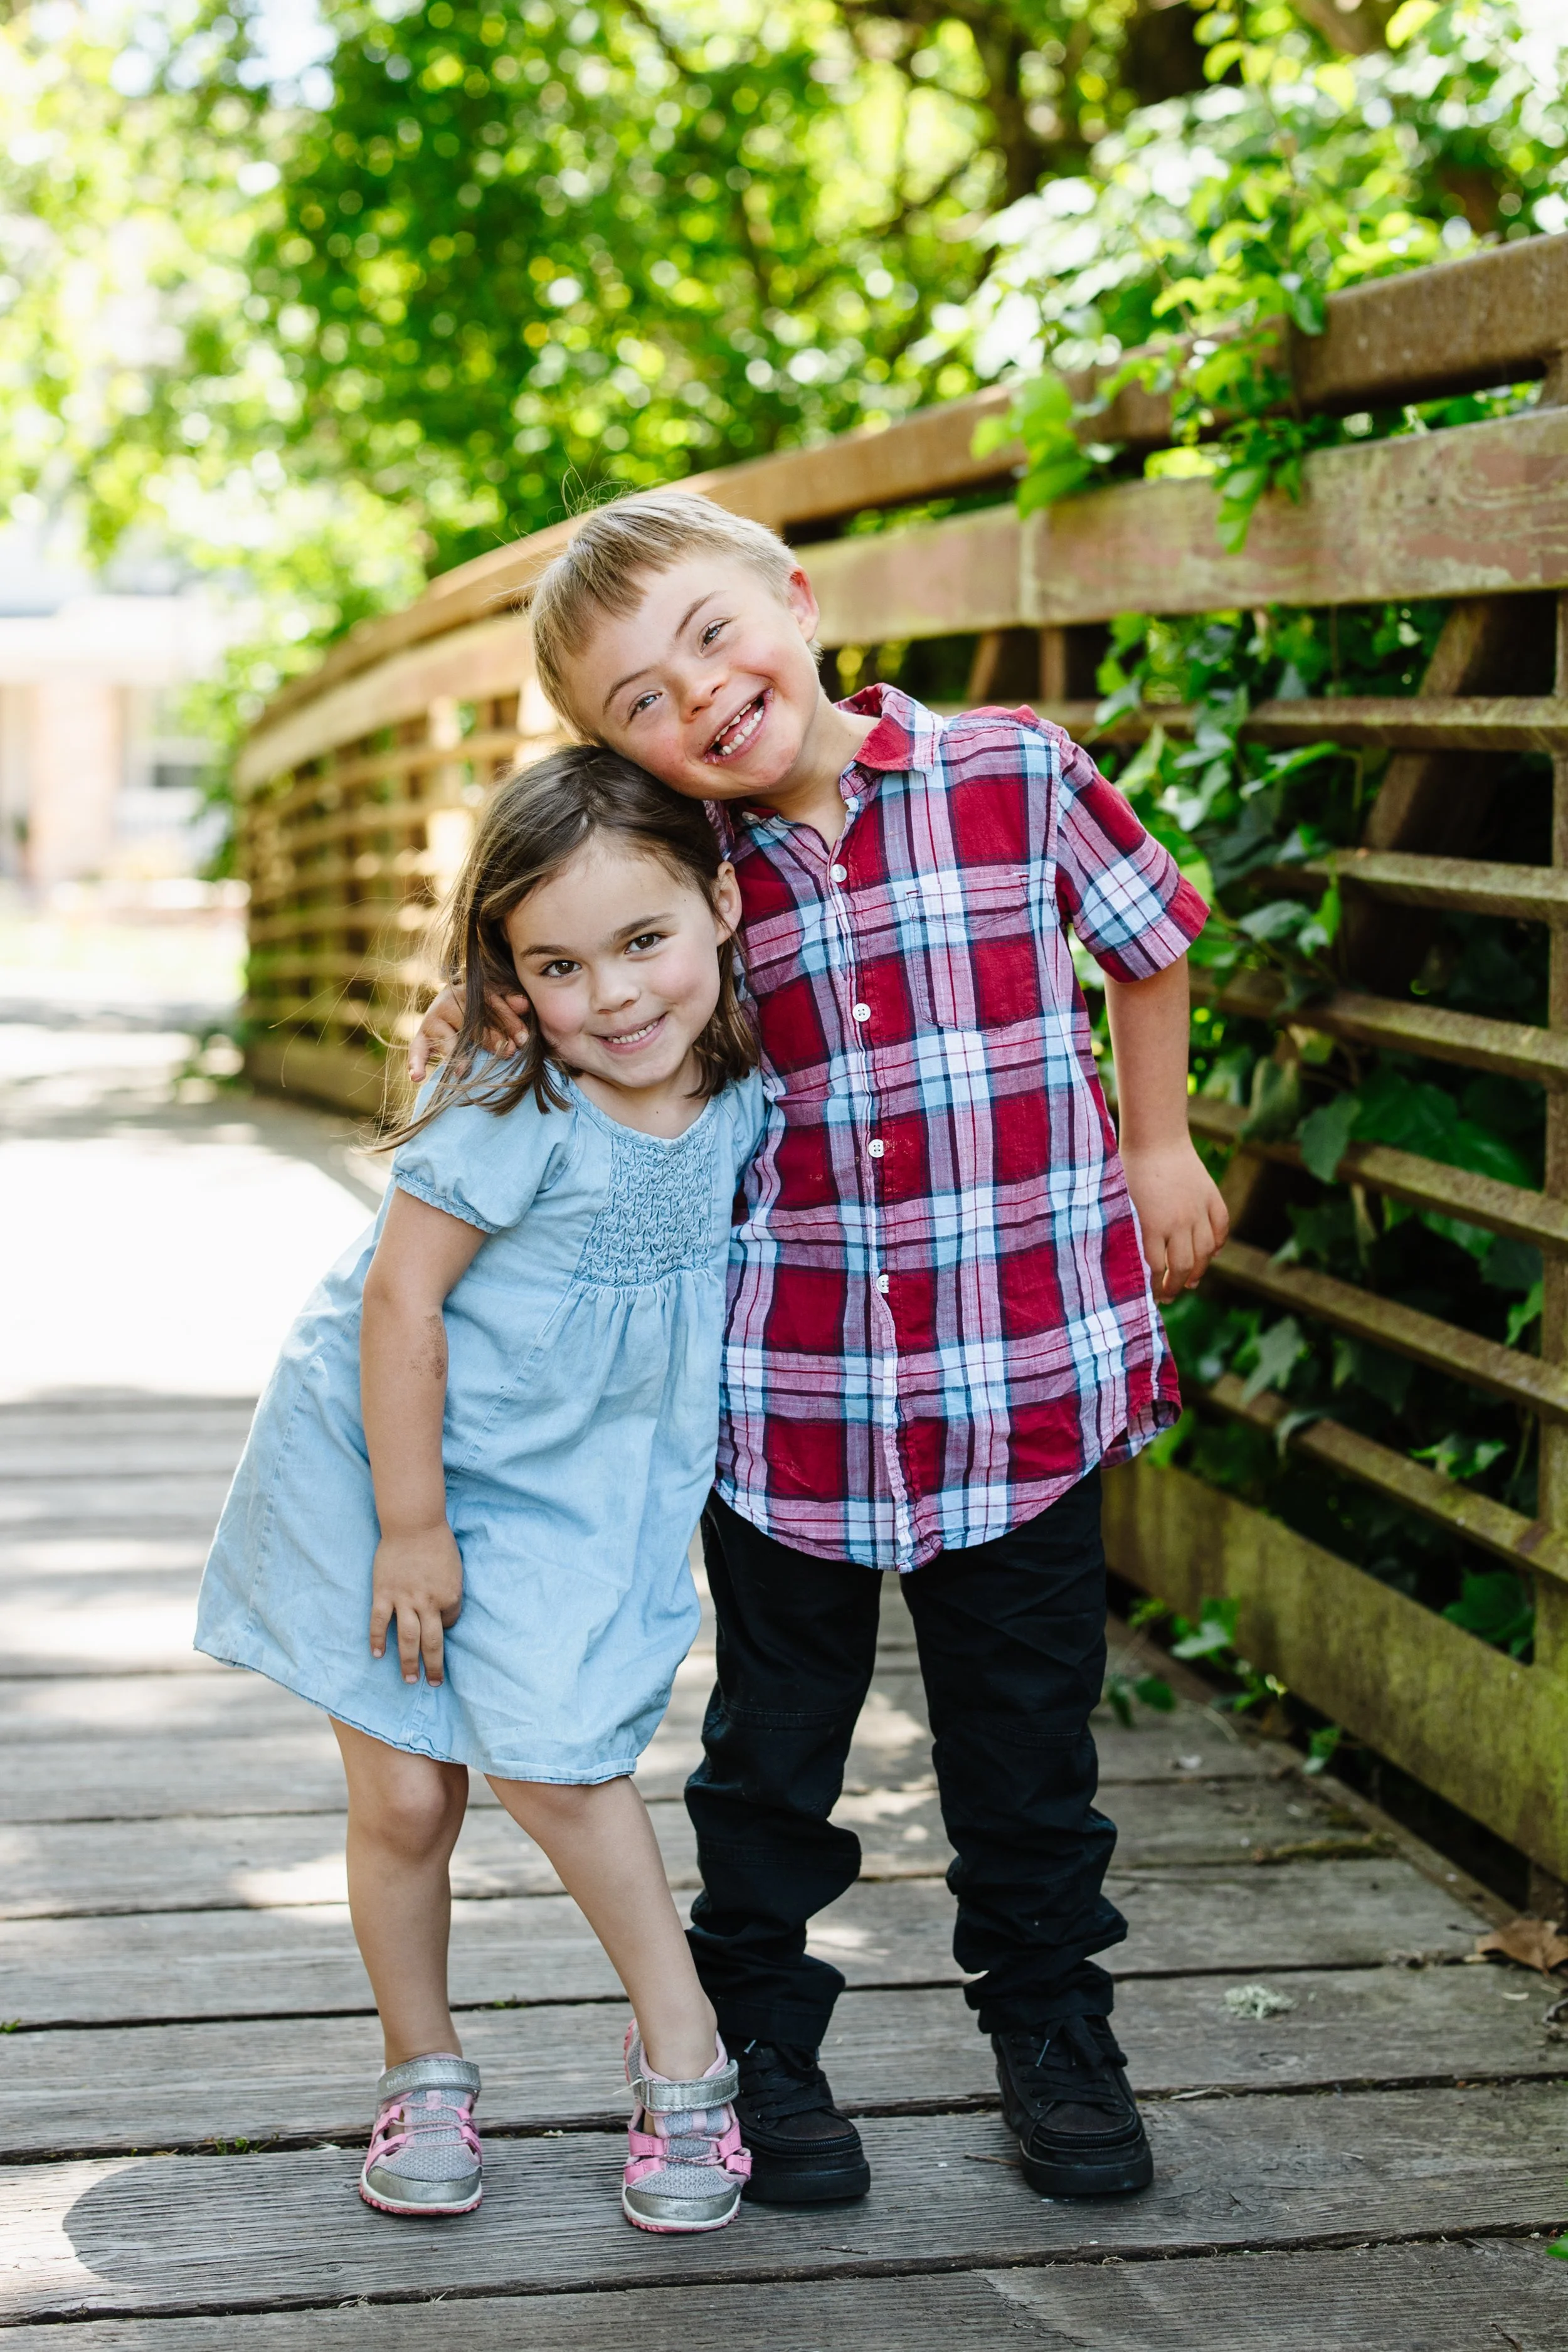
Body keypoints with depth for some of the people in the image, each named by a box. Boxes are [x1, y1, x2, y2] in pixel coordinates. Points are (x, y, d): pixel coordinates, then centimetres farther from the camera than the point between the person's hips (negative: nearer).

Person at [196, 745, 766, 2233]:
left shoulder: (739, 1091, -9)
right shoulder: (513, 1119, -26)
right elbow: (400, 1298, -20)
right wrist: (412, 1526, -16)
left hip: (573, 1480, 3)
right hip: (384, 1457, -3)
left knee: (547, 1759, -7)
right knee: (402, 1795, 2)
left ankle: (679, 2041, 13)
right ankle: (422, 2069, 24)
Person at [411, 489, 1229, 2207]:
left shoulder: (1015, 775, -7)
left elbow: (1145, 942, 10)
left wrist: (1158, 1146, 15)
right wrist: (485, 1021, -2)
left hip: (1028, 1361, -1)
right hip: (789, 1382, 1)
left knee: (1026, 1724, 14)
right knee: (775, 1739, 14)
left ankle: (1051, 2028, 33)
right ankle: (760, 2036, 32)